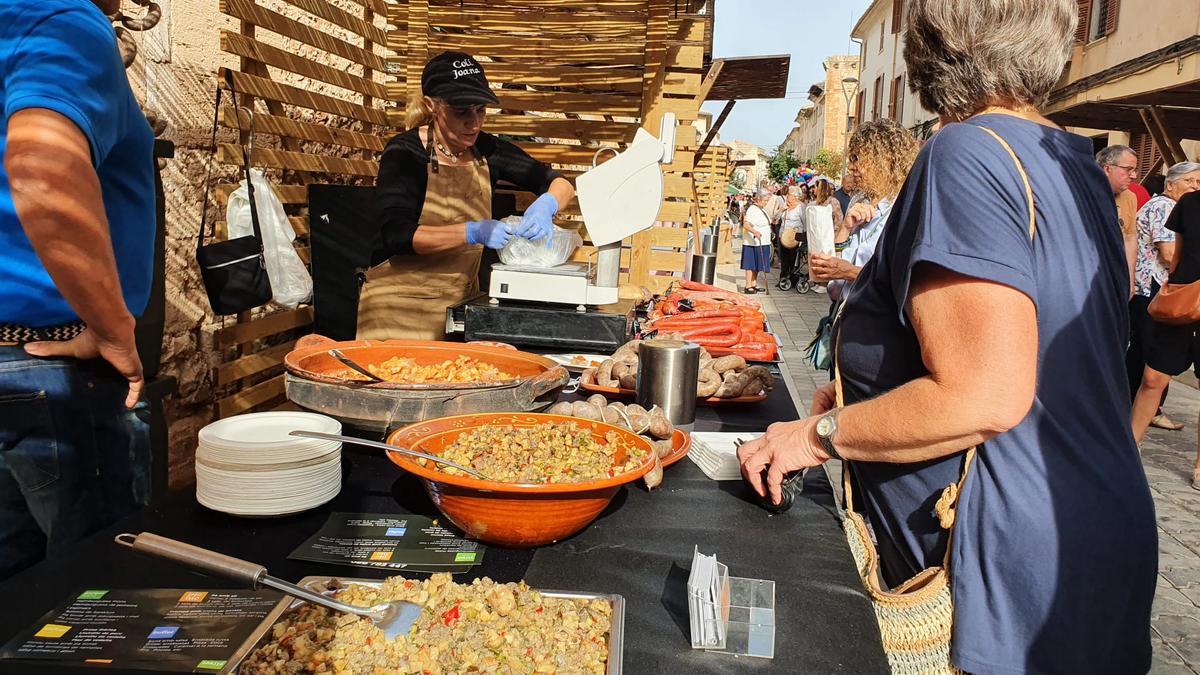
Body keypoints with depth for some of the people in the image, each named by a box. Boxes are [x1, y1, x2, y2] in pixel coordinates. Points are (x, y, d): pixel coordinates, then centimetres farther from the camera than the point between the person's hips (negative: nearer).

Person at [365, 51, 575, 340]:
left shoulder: (487, 150, 1)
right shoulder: (404, 153, -12)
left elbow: (560, 184, 5)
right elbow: (398, 235, -22)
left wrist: (546, 205, -18)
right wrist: (474, 233, -30)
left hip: (462, 301, 4)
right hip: (401, 305, -4)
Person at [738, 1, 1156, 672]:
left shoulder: (969, 153, -20)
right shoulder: (1075, 163, 9)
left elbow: (986, 399, -27)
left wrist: (822, 434, -14)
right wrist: (870, 393, 14)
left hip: (1012, 576, -9)